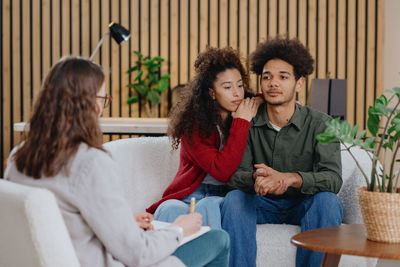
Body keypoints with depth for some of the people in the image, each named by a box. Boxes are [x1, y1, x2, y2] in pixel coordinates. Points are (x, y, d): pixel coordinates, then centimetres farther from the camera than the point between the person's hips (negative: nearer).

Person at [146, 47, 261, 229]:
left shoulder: (251, 115, 6)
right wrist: (242, 123, -13)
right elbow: (222, 171, -17)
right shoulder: (193, 124, -6)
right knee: (170, 210, -36)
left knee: (208, 206, -35)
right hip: (190, 195, -1)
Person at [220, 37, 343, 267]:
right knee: (234, 198, -27)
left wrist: (289, 178, -40)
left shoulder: (319, 123, -10)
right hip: (263, 204, 1)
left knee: (328, 200, -30)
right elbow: (234, 174, -13)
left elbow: (333, 178, -22)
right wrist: (257, 177, -38)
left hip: (304, 205, -1)